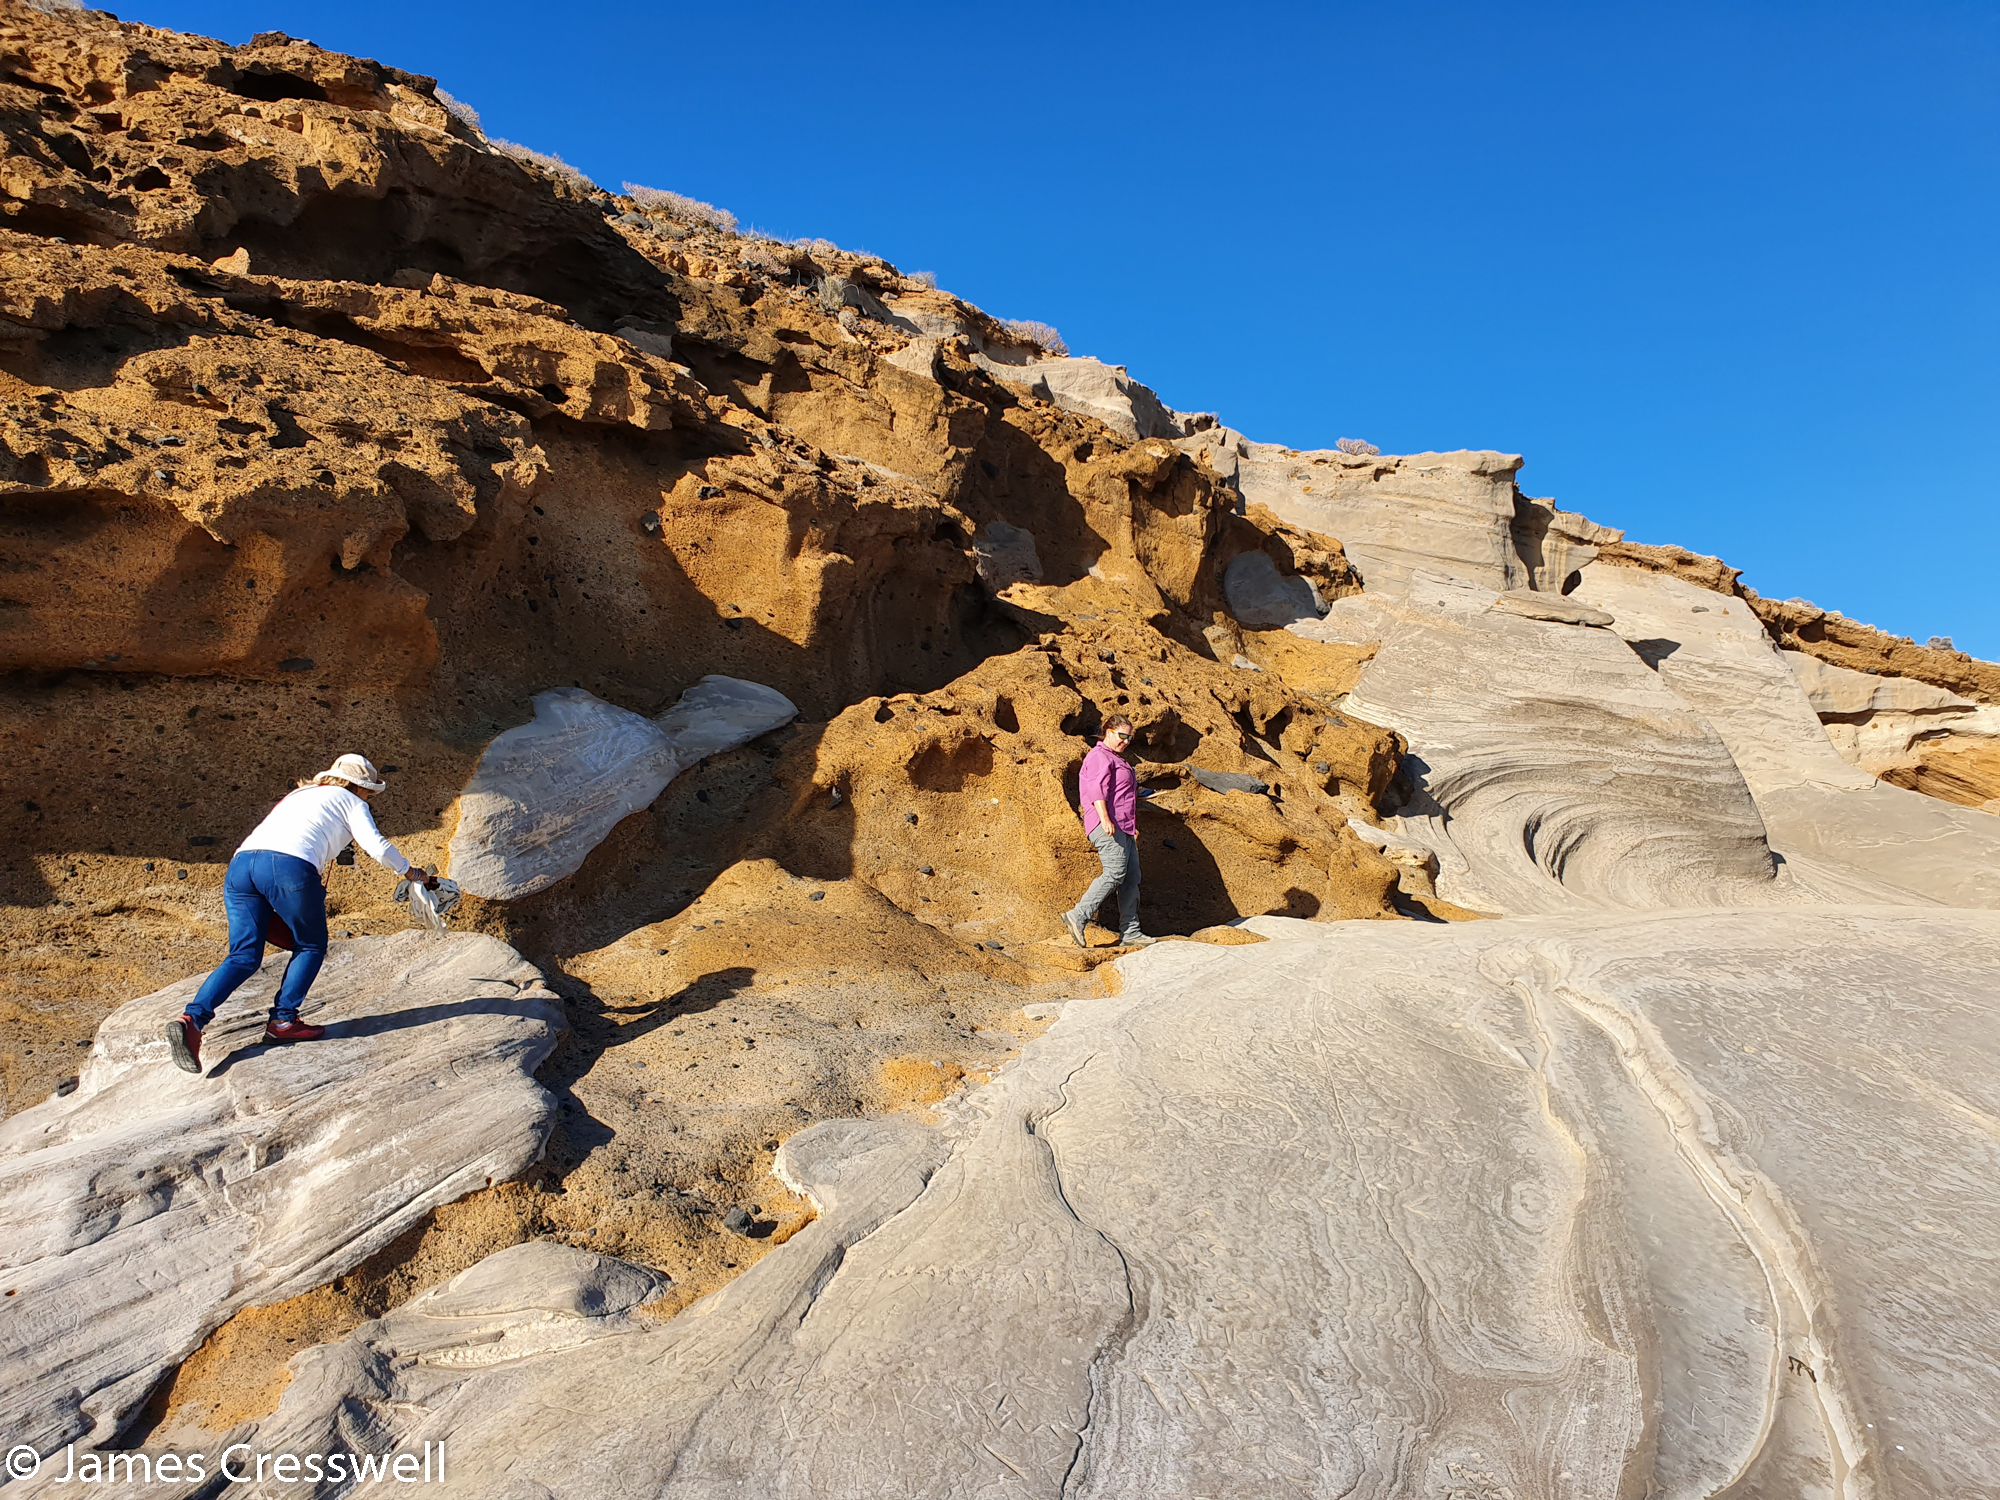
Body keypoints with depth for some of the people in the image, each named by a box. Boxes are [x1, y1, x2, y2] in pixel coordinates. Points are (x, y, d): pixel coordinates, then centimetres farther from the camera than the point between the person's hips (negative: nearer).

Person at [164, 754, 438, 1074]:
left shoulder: (298, 795, 37)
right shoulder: (350, 802, 18)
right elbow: (377, 846, 4)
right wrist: (412, 873, 19)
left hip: (239, 863, 6)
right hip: (288, 866, -6)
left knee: (243, 957, 8)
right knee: (311, 946, 14)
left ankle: (192, 1019, -11)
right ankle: (282, 1021, 9)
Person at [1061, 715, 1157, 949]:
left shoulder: (1117, 760, 28)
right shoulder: (1100, 756, -4)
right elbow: (1096, 788, -20)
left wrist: (1134, 828, 29)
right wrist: (1104, 818, -31)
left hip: (1123, 828, 10)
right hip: (1107, 826, -10)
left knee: (1131, 878, 3)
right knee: (1115, 873, -19)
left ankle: (1130, 933, 3)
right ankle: (1077, 916, -18)